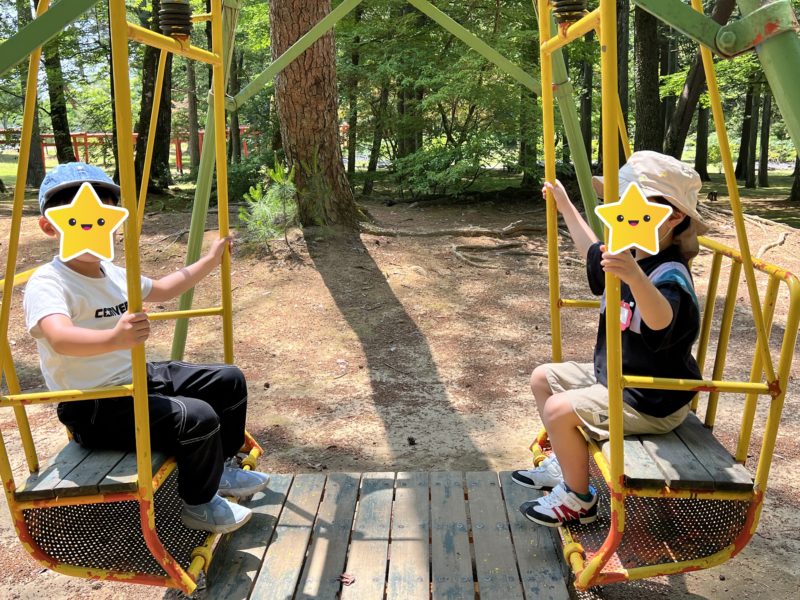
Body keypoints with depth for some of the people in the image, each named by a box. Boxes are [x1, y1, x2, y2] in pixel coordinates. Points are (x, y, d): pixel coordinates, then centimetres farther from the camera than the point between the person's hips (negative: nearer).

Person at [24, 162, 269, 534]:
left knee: (228, 380, 11)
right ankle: (198, 504, 3)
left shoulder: (114, 274, 6)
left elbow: (161, 290, 26)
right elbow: (59, 337, -43)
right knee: (197, 418, -25)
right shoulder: (47, 284, -22)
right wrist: (113, 338, -62)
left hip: (140, 378, 10)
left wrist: (209, 262, 25)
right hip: (94, 408, -9)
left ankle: (222, 468, 28)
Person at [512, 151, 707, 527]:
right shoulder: (628, 256, 1)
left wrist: (636, 278, -70)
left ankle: (578, 499, 2)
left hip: (651, 402, -10)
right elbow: (593, 252, 25)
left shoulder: (669, 275, -28)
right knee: (543, 378, 13)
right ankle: (564, 463, 28)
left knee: (559, 410, -22)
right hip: (613, 377, 10)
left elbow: (661, 320, -51)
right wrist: (565, 206, 30)